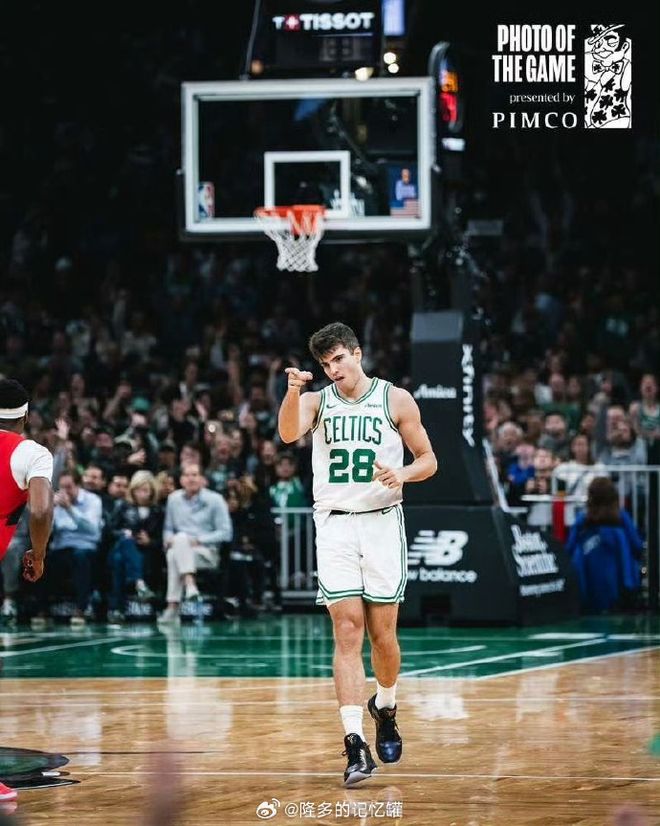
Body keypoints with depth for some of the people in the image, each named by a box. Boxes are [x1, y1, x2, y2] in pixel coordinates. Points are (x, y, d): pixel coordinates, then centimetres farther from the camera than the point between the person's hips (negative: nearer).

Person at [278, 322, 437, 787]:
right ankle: (355, 744, -14)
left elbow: (428, 460, 6)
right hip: (335, 525, 0)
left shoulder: (396, 400, 2)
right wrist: (293, 391, -34)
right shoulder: (318, 401, 5)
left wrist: (403, 474, -16)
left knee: (383, 634, 4)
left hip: (382, 522, 0)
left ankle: (386, 709, 34)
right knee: (347, 633, -9)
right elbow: (289, 434, -16)